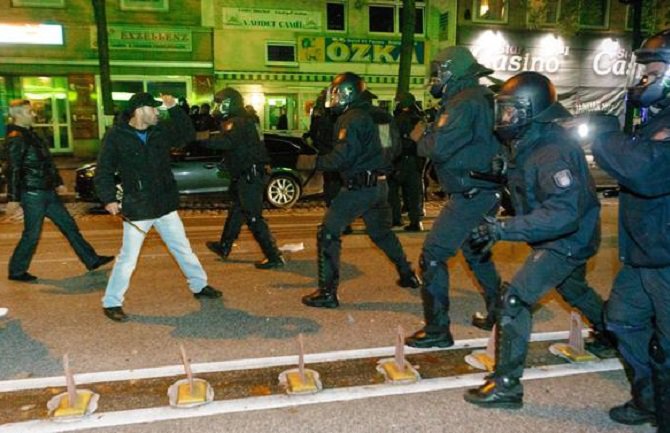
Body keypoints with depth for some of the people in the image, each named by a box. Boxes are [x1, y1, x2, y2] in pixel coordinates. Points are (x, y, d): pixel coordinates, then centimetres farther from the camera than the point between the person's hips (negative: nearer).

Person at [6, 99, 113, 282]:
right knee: (32, 234, 0)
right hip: (32, 193, -9)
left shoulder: (31, 134, 15)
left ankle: (91, 260, 18)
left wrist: (58, 183, 24)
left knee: (69, 225, 11)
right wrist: (13, 198, -20)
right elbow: (13, 170, -18)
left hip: (47, 192, 9)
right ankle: (16, 271, 16)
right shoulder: (16, 138, -14)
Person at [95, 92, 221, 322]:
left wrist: (174, 109, -4)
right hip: (136, 210, -5)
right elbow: (103, 172, -8)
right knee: (128, 258, 0)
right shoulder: (115, 136, -9)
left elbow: (188, 136, 6)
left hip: (165, 206, 5)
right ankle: (111, 303, 14)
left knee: (183, 249, 17)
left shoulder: (160, 130, 4)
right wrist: (109, 199, -21)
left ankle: (199, 286, 34)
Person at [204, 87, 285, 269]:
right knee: (236, 211, 22)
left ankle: (274, 257, -5)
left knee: (253, 217, -8)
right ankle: (224, 247, 38)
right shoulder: (245, 120, 16)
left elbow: (227, 142, -34)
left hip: (249, 176, -11)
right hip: (249, 174, 11)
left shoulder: (236, 122, -16)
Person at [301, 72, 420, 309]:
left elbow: (342, 157, -21)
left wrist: (315, 161, -10)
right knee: (381, 232, 26)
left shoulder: (351, 119, -14)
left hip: (360, 187, -9)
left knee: (328, 233, -5)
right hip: (378, 184, 9)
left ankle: (327, 292, -6)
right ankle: (408, 275, 38)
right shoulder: (369, 114, 13)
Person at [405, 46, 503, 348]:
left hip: (470, 195, -10)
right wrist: (432, 132, 8)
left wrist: (420, 137, -4)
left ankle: (437, 331, -1)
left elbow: (439, 148, -24)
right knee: (476, 252, 24)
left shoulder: (462, 103, -17)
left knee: (433, 256, -6)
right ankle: (497, 315, 35)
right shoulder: (483, 98, 14)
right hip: (487, 191, 10)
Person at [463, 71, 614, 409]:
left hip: (569, 239, -10)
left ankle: (506, 385, -7)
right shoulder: (528, 142, -2)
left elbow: (564, 213, -41)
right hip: (558, 236, 10)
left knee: (514, 299, -16)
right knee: (572, 288, 33)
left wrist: (504, 229, -45)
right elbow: (525, 185, 16)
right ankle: (607, 332, 62)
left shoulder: (553, 151, -31)